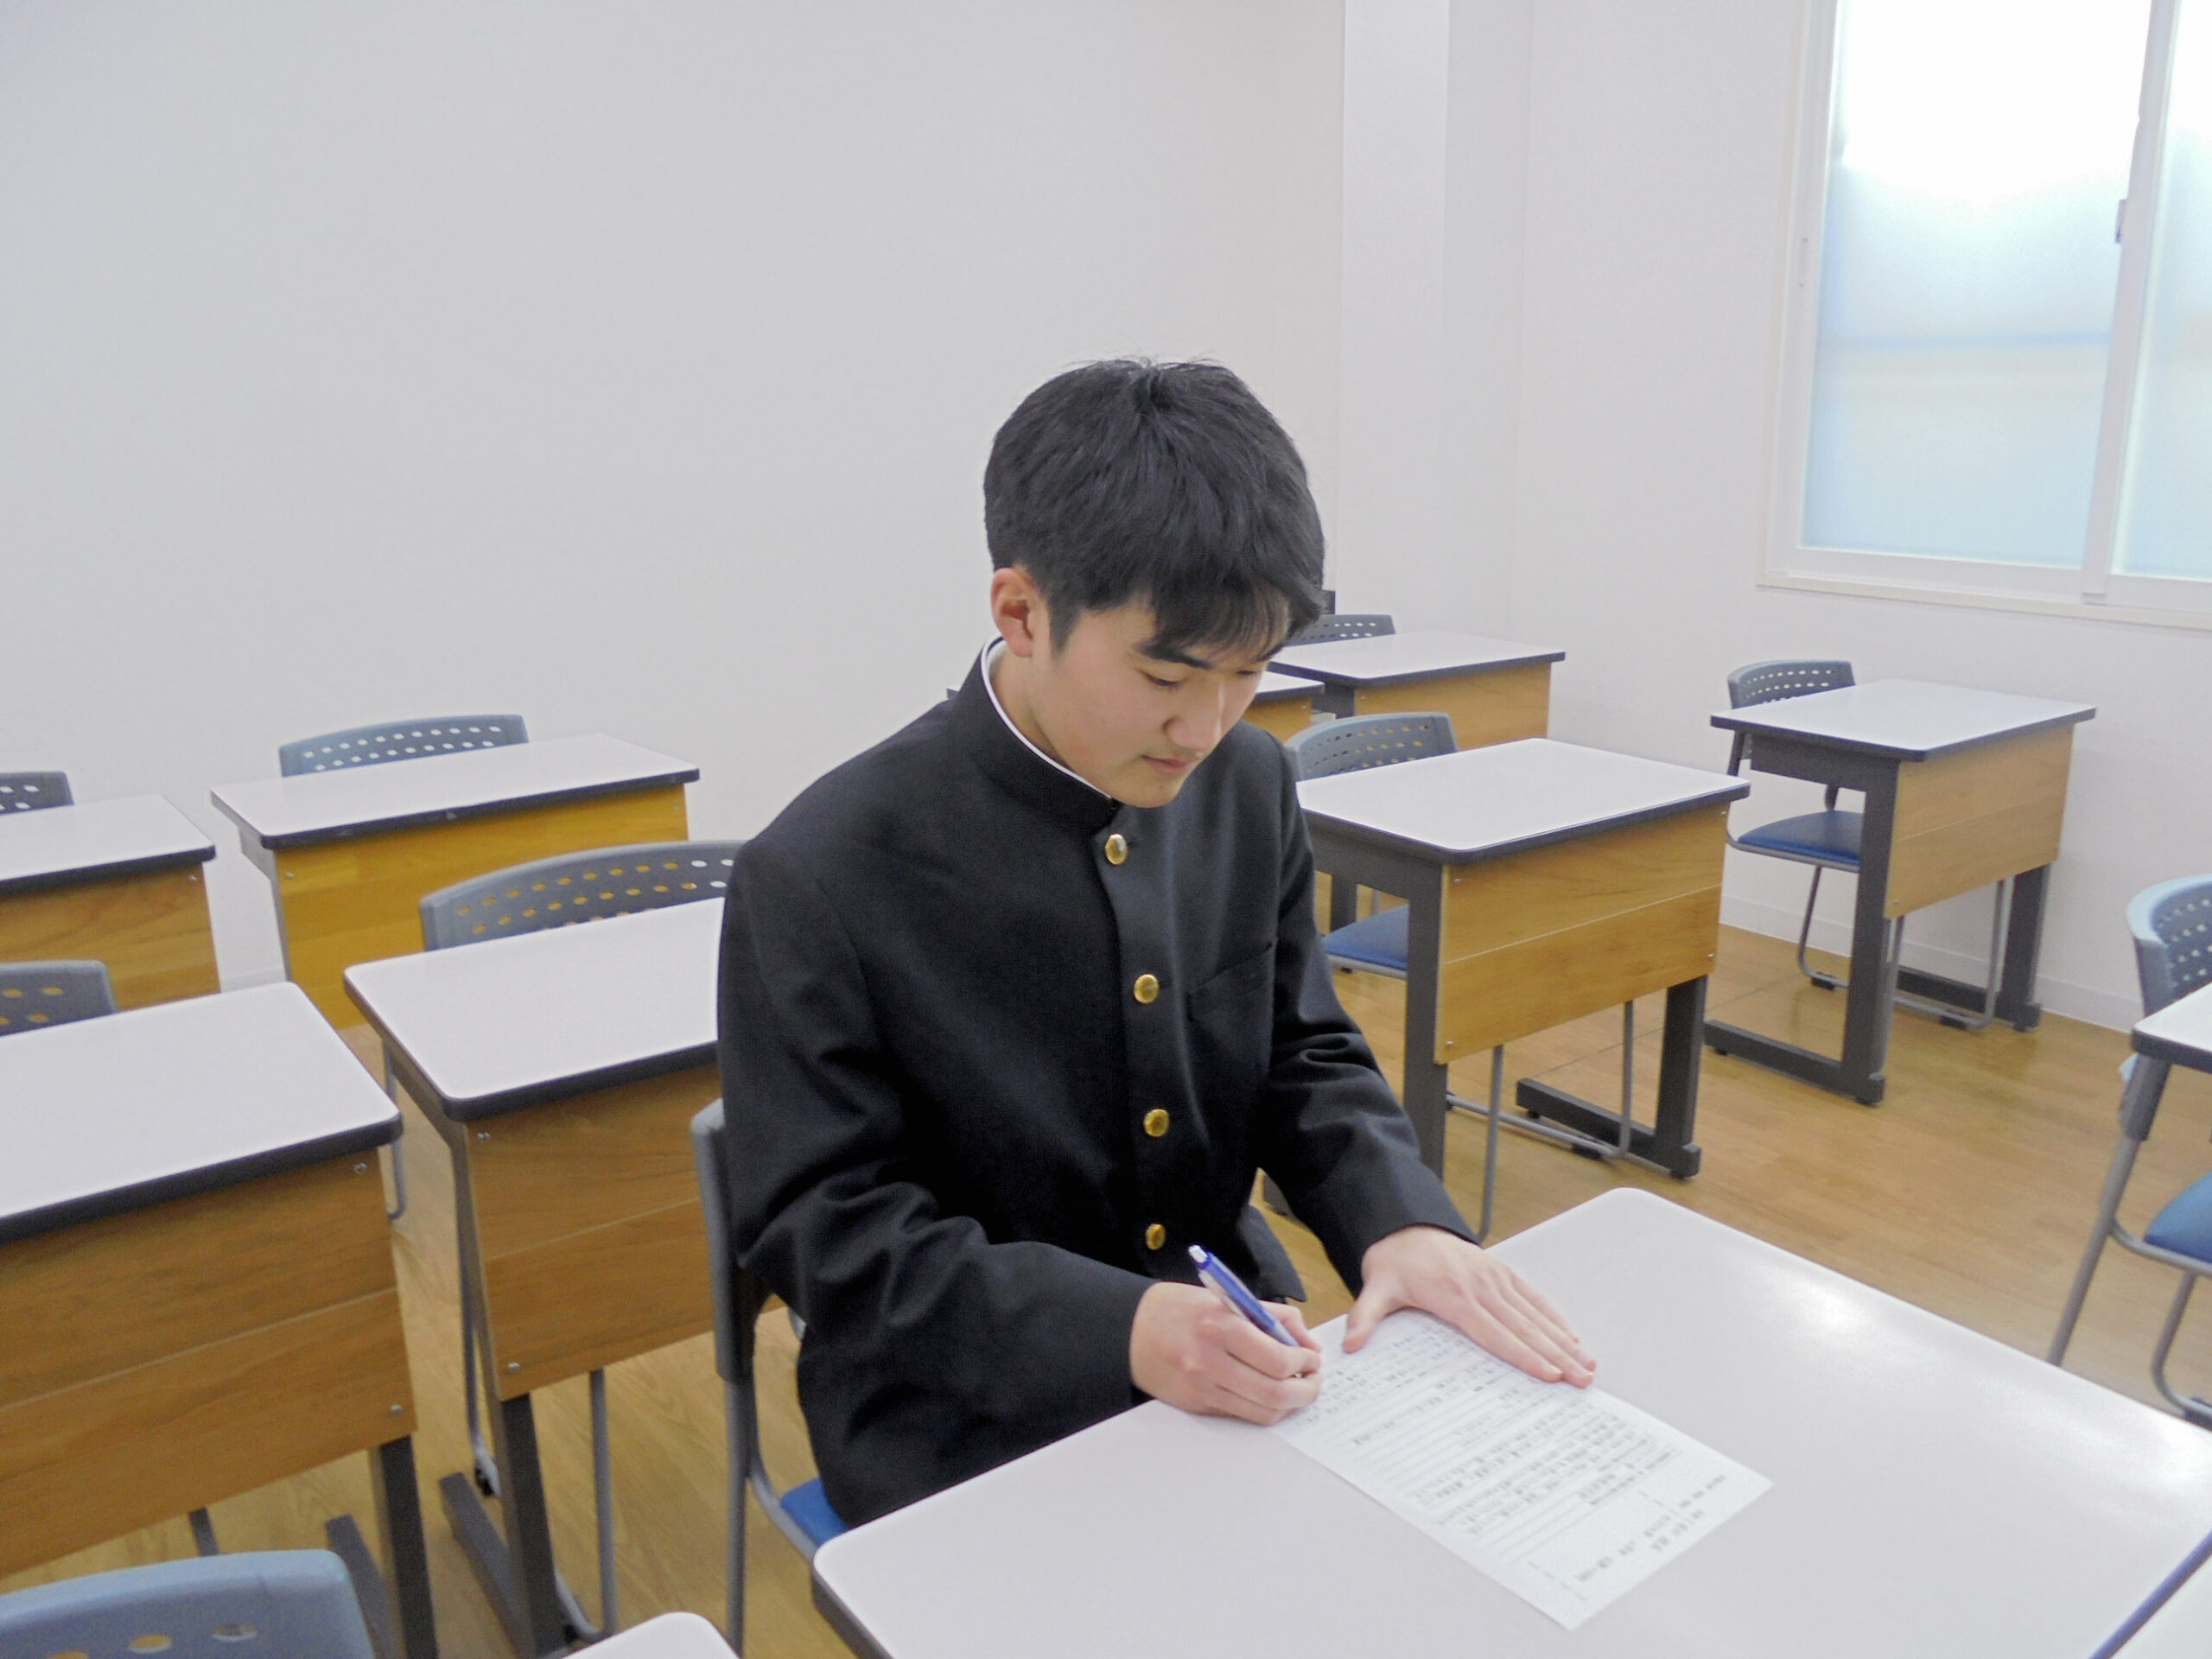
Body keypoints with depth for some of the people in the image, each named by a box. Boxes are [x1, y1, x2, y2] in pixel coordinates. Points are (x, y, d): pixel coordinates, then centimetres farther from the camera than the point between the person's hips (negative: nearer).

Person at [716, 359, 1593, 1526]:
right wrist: (1116, 1328, -28)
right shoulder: (819, 880, -19)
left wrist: (1401, 1220, -15)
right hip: (972, 1423, -5)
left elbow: (1302, 1058, 5)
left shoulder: (1249, 787, -3)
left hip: (1239, 1363, 5)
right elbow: (822, 1229, -16)